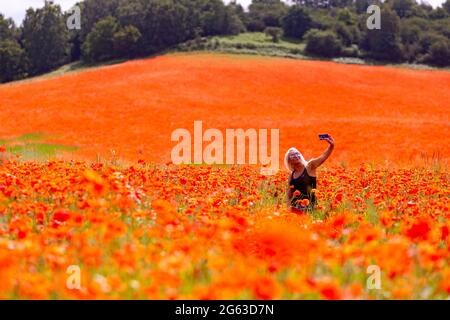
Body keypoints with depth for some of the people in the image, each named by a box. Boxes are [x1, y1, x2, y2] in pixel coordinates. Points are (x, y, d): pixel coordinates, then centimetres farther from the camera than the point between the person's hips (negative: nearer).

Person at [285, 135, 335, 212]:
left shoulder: (310, 167, 2)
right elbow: (288, 194, 18)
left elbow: (324, 156, -13)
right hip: (295, 206, 4)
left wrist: (331, 146, -29)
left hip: (308, 204, -4)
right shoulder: (291, 176, 14)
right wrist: (289, 206, 0)